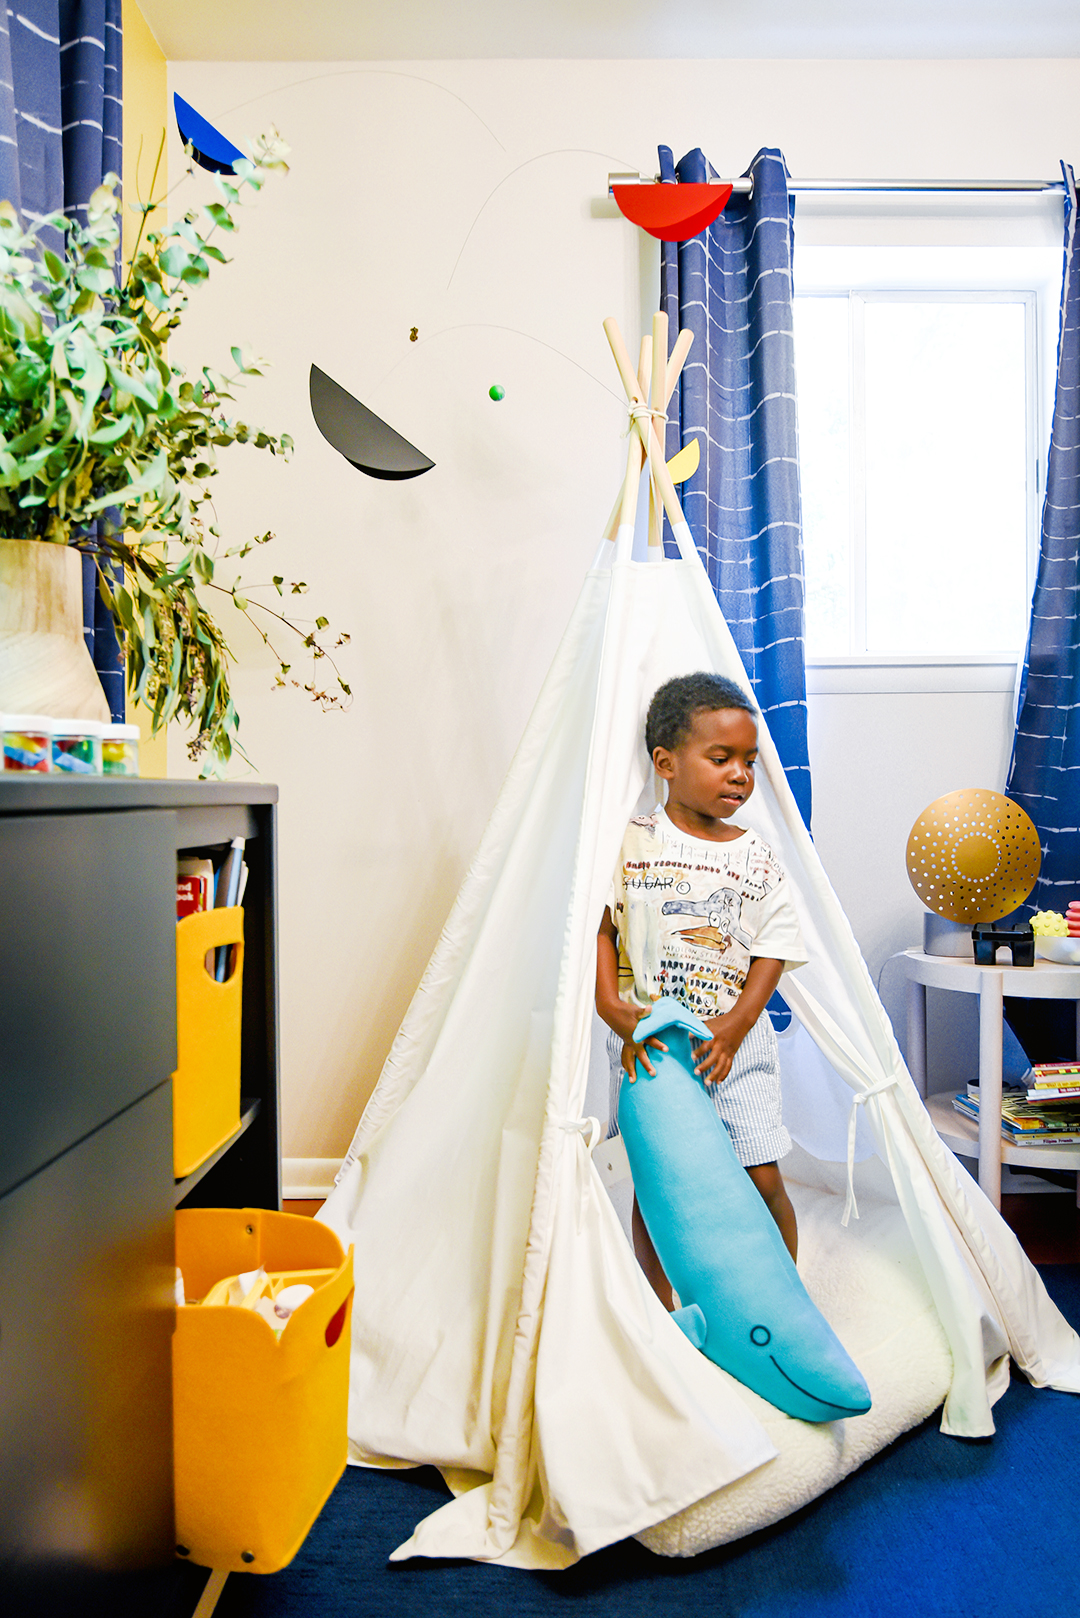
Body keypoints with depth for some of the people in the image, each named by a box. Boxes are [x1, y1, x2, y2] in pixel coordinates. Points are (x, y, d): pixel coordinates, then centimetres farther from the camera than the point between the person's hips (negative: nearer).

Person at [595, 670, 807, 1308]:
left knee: (763, 1178, 2)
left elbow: (771, 954, -1)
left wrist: (732, 1027, -14)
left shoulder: (760, 860, 1)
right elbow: (599, 931, -4)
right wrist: (618, 1015, -15)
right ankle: (660, 1311, 27)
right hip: (648, 1041, -1)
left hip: (737, 1042, 1)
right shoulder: (628, 843, -3)